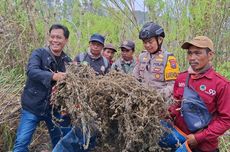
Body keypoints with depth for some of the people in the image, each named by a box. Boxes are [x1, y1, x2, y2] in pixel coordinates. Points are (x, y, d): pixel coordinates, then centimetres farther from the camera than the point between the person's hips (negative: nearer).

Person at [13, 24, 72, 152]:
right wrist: (53, 76, -41)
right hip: (33, 107, -3)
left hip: (55, 108, 3)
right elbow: (31, 71, -25)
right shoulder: (39, 53, -7)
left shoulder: (67, 61, 2)